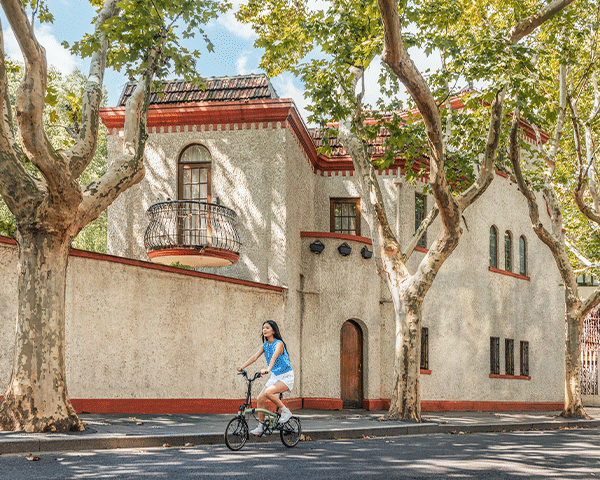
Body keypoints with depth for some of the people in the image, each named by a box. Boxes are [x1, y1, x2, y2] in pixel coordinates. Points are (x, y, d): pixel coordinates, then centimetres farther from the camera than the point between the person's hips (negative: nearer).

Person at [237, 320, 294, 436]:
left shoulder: (278, 343, -17)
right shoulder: (265, 345, 6)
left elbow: (274, 357, -34)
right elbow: (255, 356, -2)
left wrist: (267, 369, -50)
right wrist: (242, 367, -14)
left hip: (286, 377, -8)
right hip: (274, 376, 8)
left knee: (268, 392, -30)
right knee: (260, 399, -3)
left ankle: (286, 412, -13)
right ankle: (260, 427, 9)